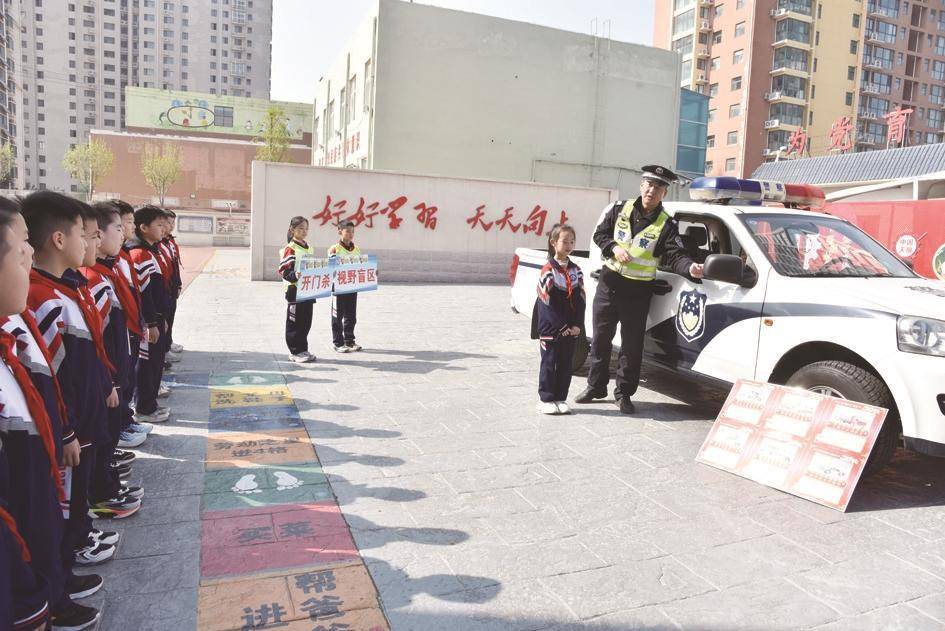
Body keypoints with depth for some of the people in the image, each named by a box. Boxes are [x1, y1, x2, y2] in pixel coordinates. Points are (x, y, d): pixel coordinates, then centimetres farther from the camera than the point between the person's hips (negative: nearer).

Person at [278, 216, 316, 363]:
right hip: (294, 290, -7)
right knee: (294, 322, 1)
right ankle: (295, 352, 9)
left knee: (306, 322, 11)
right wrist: (295, 276, -30)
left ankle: (303, 349, 21)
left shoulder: (309, 248, 15)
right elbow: (283, 270, -15)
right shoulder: (290, 249, -9)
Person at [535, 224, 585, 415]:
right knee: (549, 363, 2)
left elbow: (581, 299, 6)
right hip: (551, 329, -5)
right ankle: (546, 399, 10)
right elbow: (547, 301, -12)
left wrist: (577, 325, -5)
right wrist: (561, 327, -13)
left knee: (565, 364, 9)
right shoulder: (548, 270, -8)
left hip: (571, 329, 5)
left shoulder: (576, 270, 9)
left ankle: (560, 399, 18)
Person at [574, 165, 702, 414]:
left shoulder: (667, 225, -4)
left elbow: (675, 255, -14)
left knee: (632, 345, 4)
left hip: (638, 292, -2)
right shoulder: (619, 209, 4)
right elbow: (599, 234, 9)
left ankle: (624, 392, 19)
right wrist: (613, 247, -11)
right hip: (608, 284, 2)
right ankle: (595, 387, 25)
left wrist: (689, 267, -35)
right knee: (601, 339, 11)